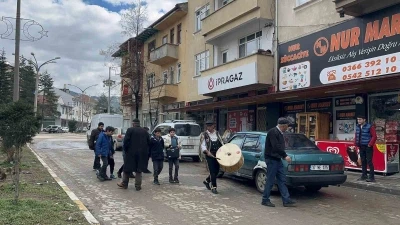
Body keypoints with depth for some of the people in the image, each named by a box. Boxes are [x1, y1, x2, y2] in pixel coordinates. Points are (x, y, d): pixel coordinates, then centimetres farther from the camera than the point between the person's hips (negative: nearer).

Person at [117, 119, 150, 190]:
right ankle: (138, 186, 9)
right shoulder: (144, 131, 5)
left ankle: (124, 184, 20)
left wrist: (126, 150, 0)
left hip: (131, 152, -3)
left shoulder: (130, 130, -7)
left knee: (127, 169, 11)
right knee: (139, 170, 9)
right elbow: (148, 142, 7)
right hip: (142, 154, 3)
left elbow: (126, 141, -12)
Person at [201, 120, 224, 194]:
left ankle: (207, 181, 31)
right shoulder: (205, 135, -2)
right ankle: (214, 187, 2)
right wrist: (207, 151, -21)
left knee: (217, 170, 9)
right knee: (213, 171, -7)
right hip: (209, 155, -5)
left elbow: (221, 143, 18)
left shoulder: (217, 133, 11)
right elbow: (203, 145, -5)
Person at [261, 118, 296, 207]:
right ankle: (265, 200, 9)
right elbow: (276, 146, -25)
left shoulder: (279, 133, 13)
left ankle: (286, 200, 13)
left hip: (277, 159, 10)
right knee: (270, 181, -2)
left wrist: (283, 156, 10)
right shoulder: (273, 132, -17)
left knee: (282, 180, 9)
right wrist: (285, 156, -25)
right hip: (271, 159, -10)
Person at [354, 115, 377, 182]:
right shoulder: (358, 127, 11)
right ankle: (364, 176, 20)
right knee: (363, 161, 12)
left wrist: (370, 144, -15)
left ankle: (372, 177, -3)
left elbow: (374, 136, -12)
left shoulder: (370, 127, -9)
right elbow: (356, 136, 17)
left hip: (368, 147, -7)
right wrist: (356, 144, 7)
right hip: (361, 147, 7)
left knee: (369, 161, -7)